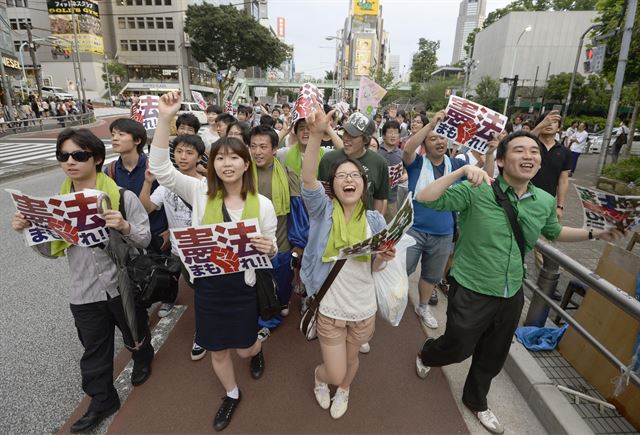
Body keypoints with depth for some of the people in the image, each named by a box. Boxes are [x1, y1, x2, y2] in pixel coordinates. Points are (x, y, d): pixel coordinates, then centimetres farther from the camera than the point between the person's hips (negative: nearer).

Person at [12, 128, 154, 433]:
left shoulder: (122, 197, -14)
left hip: (124, 285, -3)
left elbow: (145, 239, -13)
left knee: (134, 335, 22)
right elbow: (53, 250, 6)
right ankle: (102, 400, 39)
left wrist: (125, 227, -32)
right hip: (84, 293, 3)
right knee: (94, 350, 17)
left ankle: (143, 358, 55)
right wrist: (29, 230, -11)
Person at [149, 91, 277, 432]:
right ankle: (232, 394, 50)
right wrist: (165, 119, -26)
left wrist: (268, 248, -25)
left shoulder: (262, 204, -9)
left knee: (244, 349, 18)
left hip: (242, 287, -1)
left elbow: (271, 250, 0)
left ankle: (258, 350, 58)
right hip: (207, 286, 1)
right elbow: (160, 168, -17)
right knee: (218, 351, 19)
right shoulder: (200, 192, -8)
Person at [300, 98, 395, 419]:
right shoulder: (323, 211, -13)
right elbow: (308, 178, -33)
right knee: (334, 372, 10)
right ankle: (319, 375, 49)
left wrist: (384, 258, -20)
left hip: (364, 308, 3)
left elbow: (373, 268, 3)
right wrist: (316, 134, -46)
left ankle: (343, 390, 61)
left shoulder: (375, 220, -6)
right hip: (329, 308, -2)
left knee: (350, 360, 25)